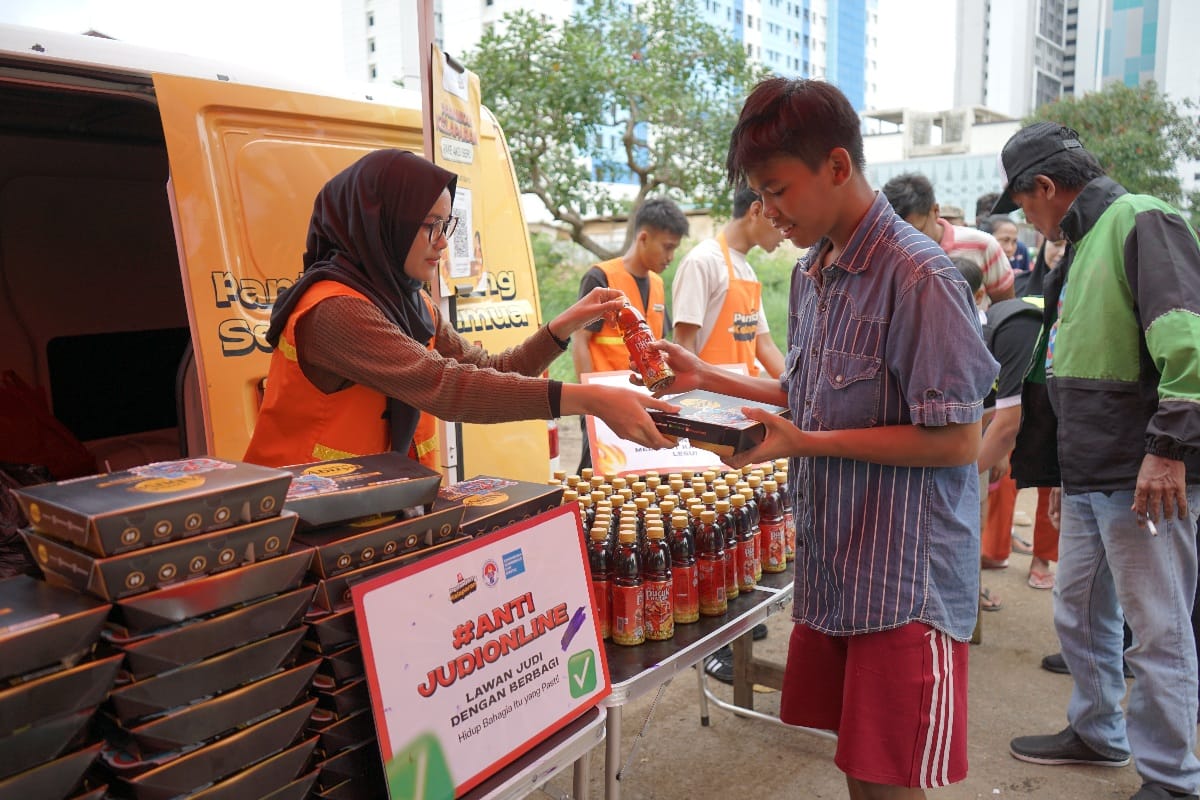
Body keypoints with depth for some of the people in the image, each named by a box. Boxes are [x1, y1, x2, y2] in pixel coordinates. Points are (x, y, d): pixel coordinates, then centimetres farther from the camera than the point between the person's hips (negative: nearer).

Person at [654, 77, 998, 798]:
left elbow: (958, 440, -18)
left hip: (905, 578, -7)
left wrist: (805, 442, -19)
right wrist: (709, 378, 10)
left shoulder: (918, 276, -17)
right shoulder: (811, 272, 9)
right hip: (832, 564, 8)